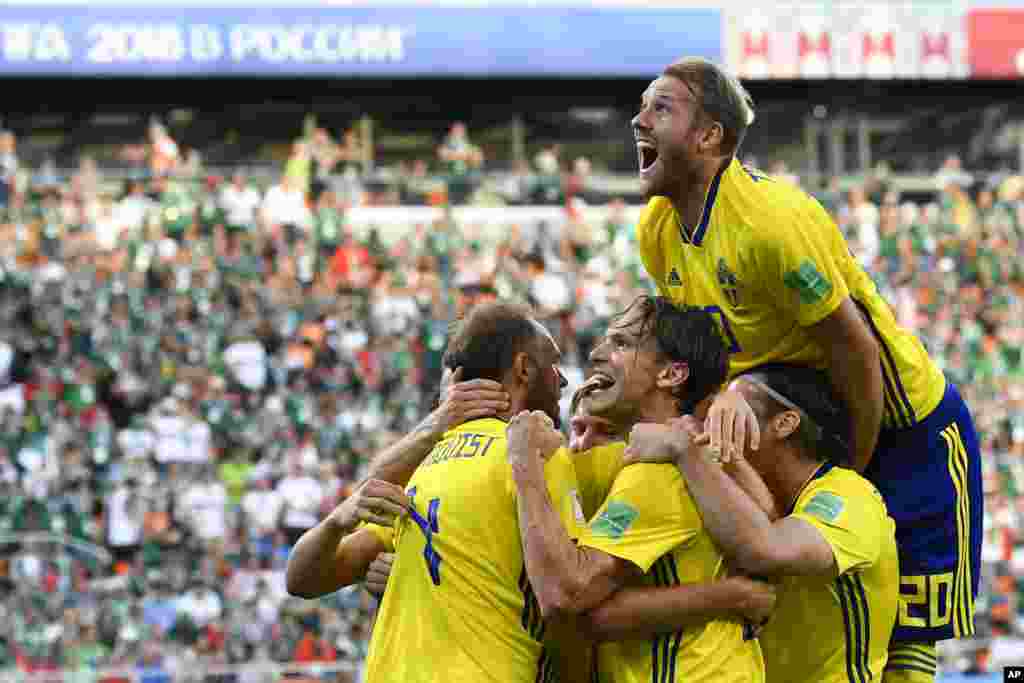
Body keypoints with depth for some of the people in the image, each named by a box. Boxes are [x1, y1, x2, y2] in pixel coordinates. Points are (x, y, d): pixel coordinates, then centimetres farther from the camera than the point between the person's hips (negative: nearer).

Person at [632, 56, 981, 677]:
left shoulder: (771, 221, -30)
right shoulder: (658, 230, -5)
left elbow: (857, 353, -25)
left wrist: (851, 480, -16)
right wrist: (726, 393, -20)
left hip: (910, 428, -8)